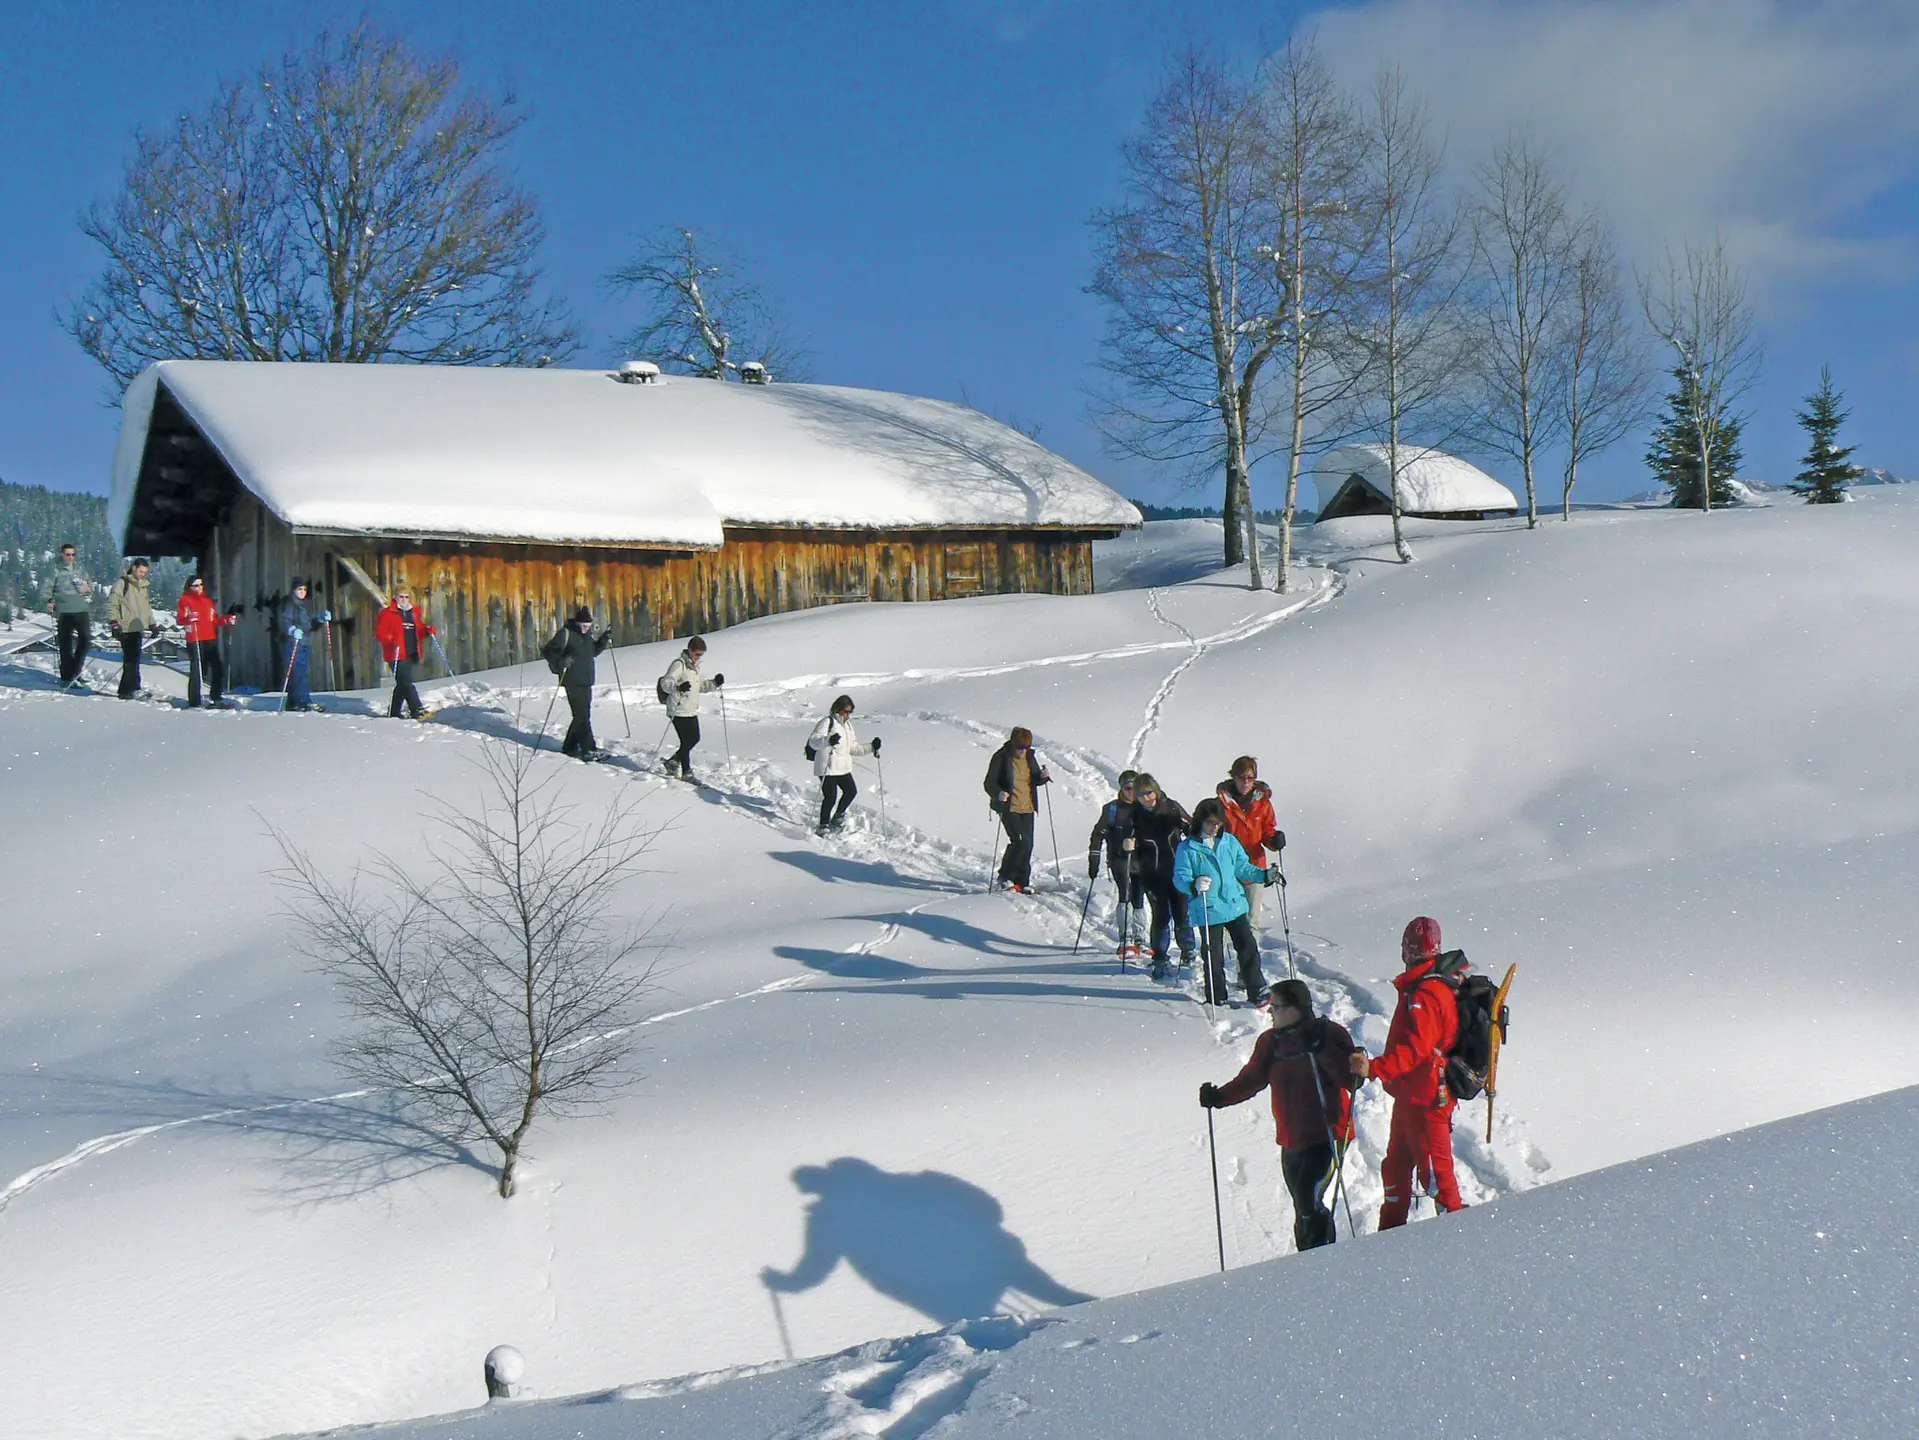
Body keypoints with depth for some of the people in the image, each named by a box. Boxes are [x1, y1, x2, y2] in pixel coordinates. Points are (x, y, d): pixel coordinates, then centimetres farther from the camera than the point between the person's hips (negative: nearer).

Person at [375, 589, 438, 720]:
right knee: (406, 682, -16)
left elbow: (420, 630, 23)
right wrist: (391, 640, -23)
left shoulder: (415, 613, 19)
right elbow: (380, 632, -5)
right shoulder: (388, 613, 1)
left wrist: (428, 630, 1)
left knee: (402, 684, 10)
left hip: (413, 655, 6)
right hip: (397, 655, -6)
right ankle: (417, 710, -25)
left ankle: (394, 712, 19)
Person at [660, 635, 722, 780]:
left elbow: (701, 685, 21)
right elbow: (665, 683, -25)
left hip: (692, 711, 9)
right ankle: (686, 772, 8)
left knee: (694, 739, 15)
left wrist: (715, 683, 2)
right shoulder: (679, 664, -14)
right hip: (679, 712, -9)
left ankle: (673, 761, 31)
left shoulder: (695, 666, 14)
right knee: (687, 742, -4)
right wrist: (678, 687, -44)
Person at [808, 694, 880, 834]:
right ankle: (823, 827, 1)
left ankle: (838, 817, 34)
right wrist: (828, 740, -42)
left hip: (843, 768, 8)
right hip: (828, 768, -8)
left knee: (851, 791, 13)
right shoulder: (827, 723, -11)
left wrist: (871, 748, 11)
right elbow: (813, 742, -24)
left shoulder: (848, 725, 16)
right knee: (830, 797, -11)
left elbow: (853, 748, 22)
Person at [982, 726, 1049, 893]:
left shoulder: (1029, 756, 9)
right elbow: (989, 783, -9)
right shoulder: (1001, 757, -8)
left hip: (1027, 807, 6)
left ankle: (1022, 882, 15)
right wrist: (998, 793, -29)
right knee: (1021, 842, -17)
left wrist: (1042, 777, -3)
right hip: (1009, 807, -6)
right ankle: (1005, 878, -2)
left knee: (1027, 845, 5)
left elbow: (1035, 779, 21)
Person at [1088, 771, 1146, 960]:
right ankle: (1126, 942, -20)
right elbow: (1098, 834, 1)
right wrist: (1093, 861, -3)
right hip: (1119, 859, -3)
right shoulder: (1112, 808, 1)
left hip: (1140, 859, 3)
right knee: (1125, 895, -18)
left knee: (1139, 900, 7)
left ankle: (1139, 940, 20)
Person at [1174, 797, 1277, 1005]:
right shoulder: (1187, 848, -6)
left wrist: (1264, 875, 2)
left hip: (1235, 906, 4)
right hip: (1208, 911, -4)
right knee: (1214, 956, 3)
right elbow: (1180, 877, -11)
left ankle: (1257, 992, 14)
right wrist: (1194, 885, -32)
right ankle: (1216, 999, 17)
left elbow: (1243, 867, 16)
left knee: (1248, 946, 2)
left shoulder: (1229, 842, 7)